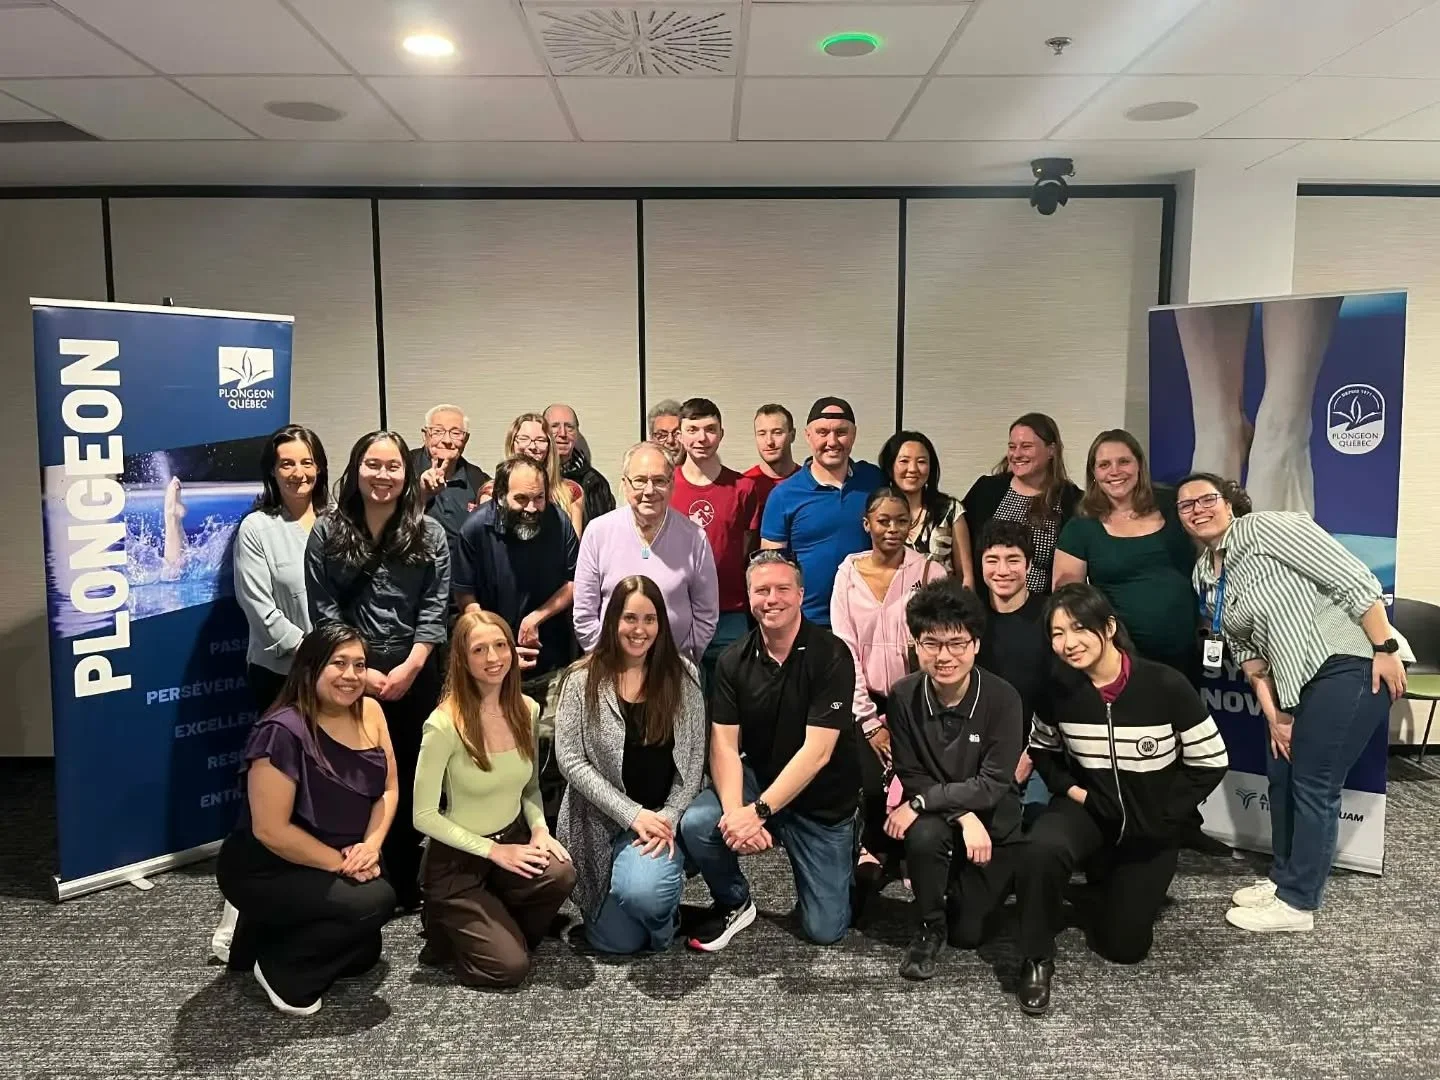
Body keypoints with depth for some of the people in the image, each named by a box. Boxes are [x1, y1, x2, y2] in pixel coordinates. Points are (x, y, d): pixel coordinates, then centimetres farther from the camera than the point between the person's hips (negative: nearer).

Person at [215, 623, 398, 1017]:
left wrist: (370, 847, -16)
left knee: (361, 955, 8)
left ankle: (273, 931, 24)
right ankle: (280, 967, -3)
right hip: (264, 869, -8)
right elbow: (271, 830, -26)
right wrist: (341, 863, -20)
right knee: (375, 900, -25)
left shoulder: (370, 712, -5)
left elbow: (388, 789, 1)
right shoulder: (284, 731, -26)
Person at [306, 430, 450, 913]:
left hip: (414, 673, 1)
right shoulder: (327, 533, 2)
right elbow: (323, 610, -2)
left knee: (410, 777, 8)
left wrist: (411, 666, -10)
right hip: (350, 673, 0)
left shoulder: (429, 534, 3)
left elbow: (435, 607, -1)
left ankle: (406, 883, 21)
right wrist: (359, 669, -9)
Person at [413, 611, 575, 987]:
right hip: (456, 860, -5)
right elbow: (424, 816, -17)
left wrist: (539, 829, -9)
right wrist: (492, 850, -17)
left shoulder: (527, 709, -4)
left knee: (560, 874, -27)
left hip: (513, 840, 5)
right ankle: (449, 931, 17)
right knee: (510, 967, -14)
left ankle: (498, 932, 5)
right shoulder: (444, 724, -21)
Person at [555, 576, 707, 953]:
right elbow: (571, 761, -9)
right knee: (617, 943, 0)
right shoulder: (582, 680, -5)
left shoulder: (682, 675, -1)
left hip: (662, 819, 0)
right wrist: (632, 814, -16)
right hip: (600, 823, 0)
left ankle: (664, 919, 8)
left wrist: (669, 818, -13)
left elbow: (694, 758, 0)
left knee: (642, 891, -30)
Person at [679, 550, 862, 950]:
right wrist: (734, 812, -28)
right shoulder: (734, 660, -5)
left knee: (825, 930, -3)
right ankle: (735, 904, 4)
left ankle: (852, 859, 28)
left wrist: (757, 812, -27)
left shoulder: (830, 655, -18)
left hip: (823, 801, -3)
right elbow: (724, 745, -11)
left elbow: (817, 750, -22)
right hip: (757, 780, 3)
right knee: (696, 824, -26)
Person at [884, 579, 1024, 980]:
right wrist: (963, 816, -27)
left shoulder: (1002, 699, -20)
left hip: (991, 821, 0)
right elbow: (911, 778, -12)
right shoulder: (904, 697, -16)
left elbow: (993, 785, -21)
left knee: (967, 933, 0)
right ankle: (928, 928, -6)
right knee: (924, 834, -34)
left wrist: (920, 802, -27)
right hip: (934, 818, 0)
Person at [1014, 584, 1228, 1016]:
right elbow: (1042, 747, 7)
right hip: (1088, 809, 1)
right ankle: (1037, 959, -11)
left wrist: (1165, 814, -12)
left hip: (1149, 826, 0)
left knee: (1124, 947, 7)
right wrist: (1067, 788, -10)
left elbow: (1211, 761, -11)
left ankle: (1097, 893, 41)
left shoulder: (1165, 686, -23)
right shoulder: (1059, 688, -14)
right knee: (1040, 851, -35)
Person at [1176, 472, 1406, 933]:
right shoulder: (1204, 575, 9)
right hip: (1300, 680, 8)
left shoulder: (1264, 528, -14)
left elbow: (1353, 578, -17)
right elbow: (1246, 649, 13)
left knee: (1312, 785, -3)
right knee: (1282, 776, 15)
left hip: (1351, 666, -8)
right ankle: (1284, 878, 33)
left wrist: (1386, 648, -18)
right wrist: (1273, 714, 8)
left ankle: (1297, 903, 10)